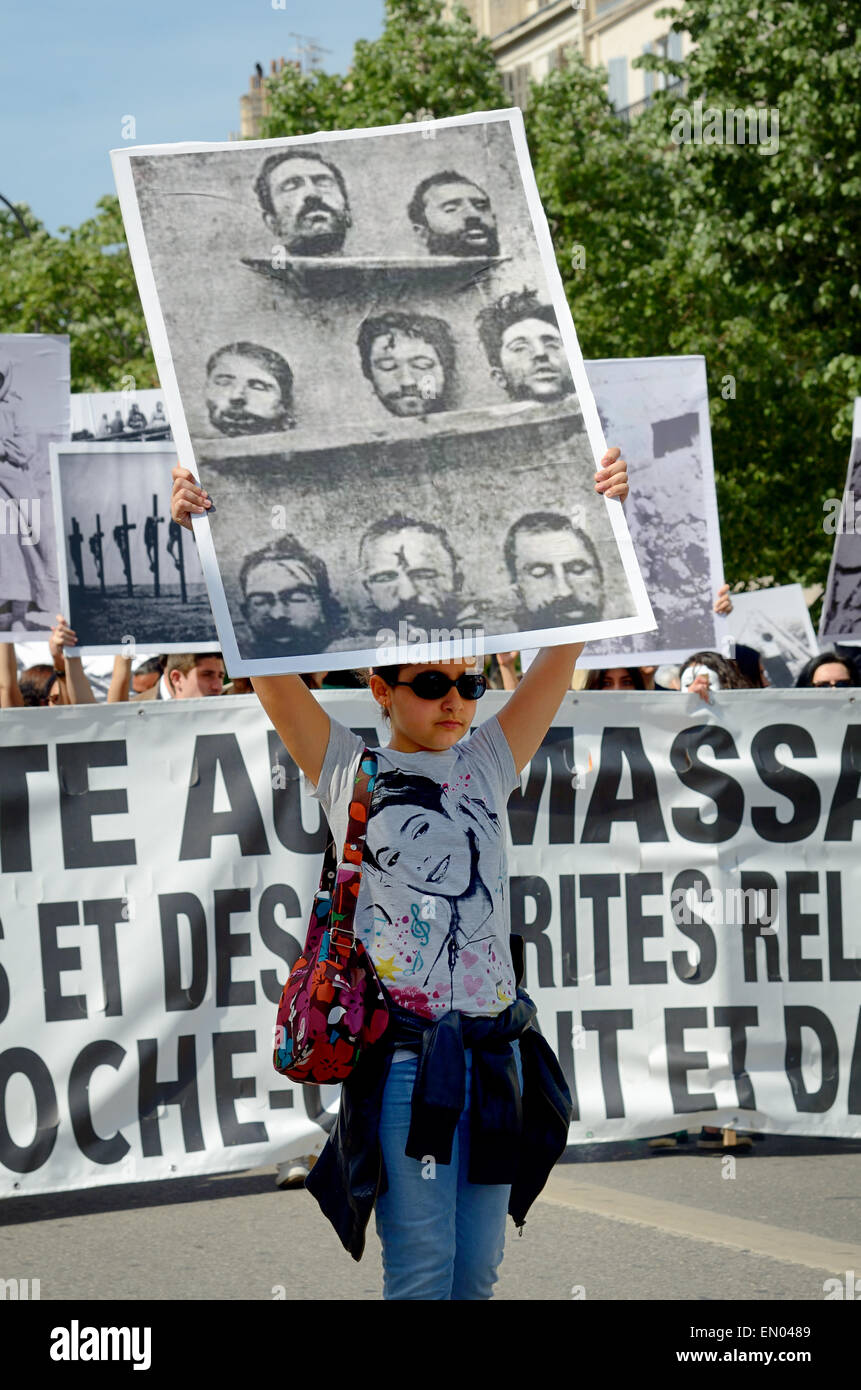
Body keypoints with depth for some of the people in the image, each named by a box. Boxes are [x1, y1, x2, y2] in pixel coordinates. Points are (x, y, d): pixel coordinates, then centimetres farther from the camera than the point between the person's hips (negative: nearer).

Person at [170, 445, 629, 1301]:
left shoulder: (489, 766, 12)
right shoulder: (348, 772, 3)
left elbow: (564, 647, 8)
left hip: (493, 1045, 4)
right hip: (402, 1047, -4)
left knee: (477, 1270, 8)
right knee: (421, 1267, -6)